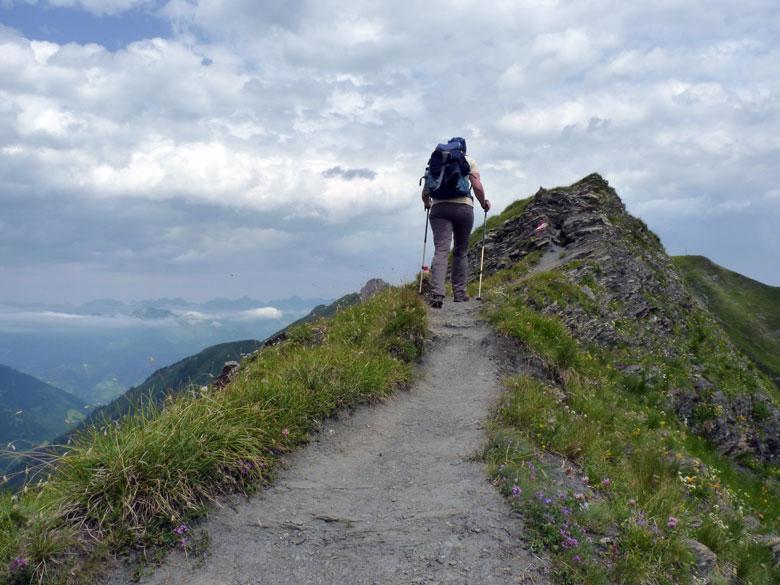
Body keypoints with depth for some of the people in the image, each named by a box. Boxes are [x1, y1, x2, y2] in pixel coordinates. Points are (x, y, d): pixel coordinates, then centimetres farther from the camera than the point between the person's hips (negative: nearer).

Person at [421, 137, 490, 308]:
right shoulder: (469, 161, 12)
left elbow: (425, 192, 14)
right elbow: (477, 187, -1)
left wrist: (427, 203, 34)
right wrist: (484, 203, 16)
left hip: (439, 208, 1)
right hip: (463, 207, -1)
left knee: (441, 251, -8)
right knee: (460, 252, 13)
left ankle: (437, 294, -24)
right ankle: (459, 293, 15)